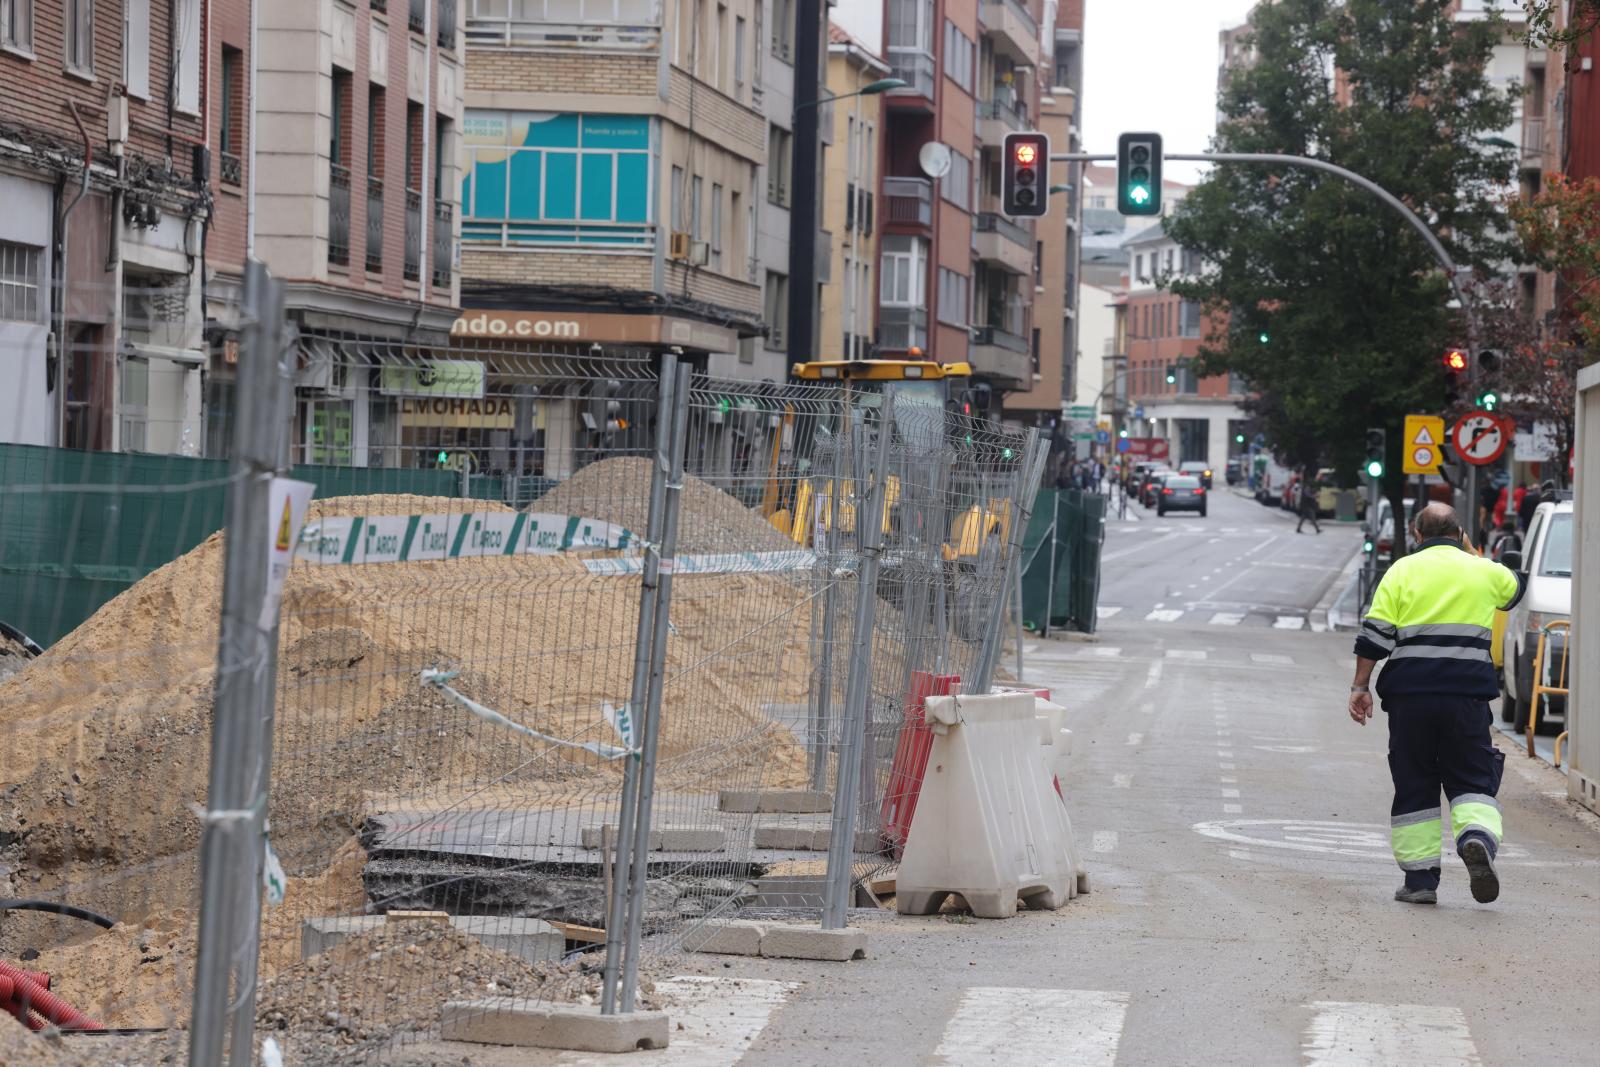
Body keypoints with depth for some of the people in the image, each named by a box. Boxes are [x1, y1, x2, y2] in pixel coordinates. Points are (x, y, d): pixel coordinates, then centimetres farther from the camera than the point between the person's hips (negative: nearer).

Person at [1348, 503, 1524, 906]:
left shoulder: (1402, 570, 3)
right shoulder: (1483, 570, 9)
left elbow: (1375, 634, -2)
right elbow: (1514, 588, 33)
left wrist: (1360, 686, 3)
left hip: (1409, 694, 0)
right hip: (1468, 695, 0)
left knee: (1414, 786, 9)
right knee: (1473, 780, 7)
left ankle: (1420, 879, 8)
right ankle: (1477, 836, -24)